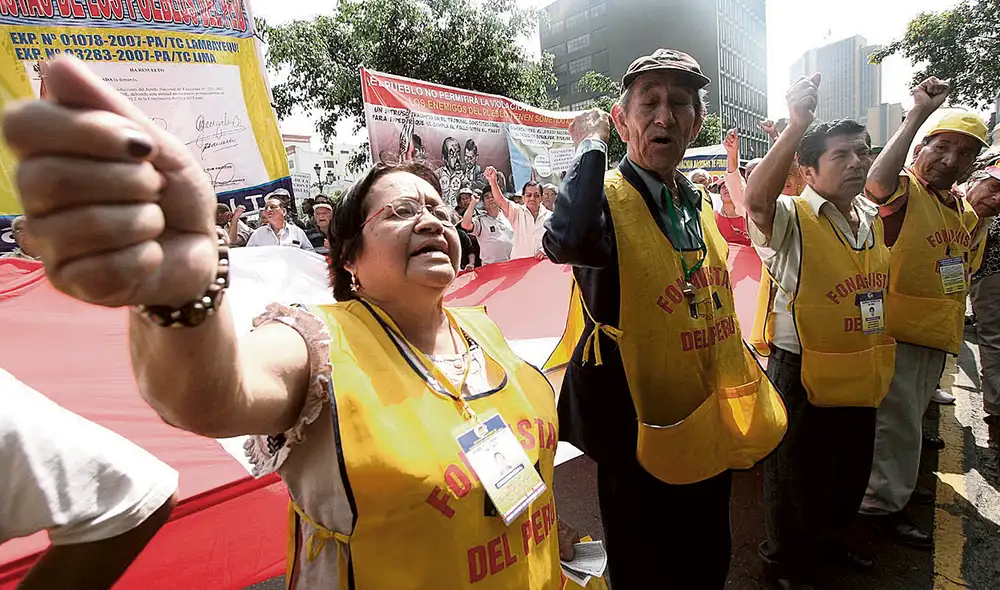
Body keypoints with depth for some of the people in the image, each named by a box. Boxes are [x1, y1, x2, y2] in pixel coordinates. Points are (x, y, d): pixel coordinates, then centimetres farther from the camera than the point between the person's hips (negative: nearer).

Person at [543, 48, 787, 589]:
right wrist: (591, 146, -27)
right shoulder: (607, 197, -17)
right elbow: (567, 241, -43)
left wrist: (746, 394, 19)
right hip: (644, 436, -7)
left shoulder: (697, 204, 6)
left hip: (709, 430, 7)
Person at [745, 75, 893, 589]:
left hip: (861, 376, 8)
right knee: (797, 478, 11)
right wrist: (798, 123, -42)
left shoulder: (874, 219, 7)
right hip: (803, 376, -7)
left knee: (851, 472, 26)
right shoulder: (792, 219, -17)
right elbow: (757, 200, -41)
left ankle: (831, 541, 53)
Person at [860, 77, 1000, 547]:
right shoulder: (904, 191, -15)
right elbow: (876, 184, -40)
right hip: (900, 332, -9)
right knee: (896, 423, 0)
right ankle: (882, 504, 16)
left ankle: (893, 487, 42)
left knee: (909, 417, 23)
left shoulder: (959, 205, 13)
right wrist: (918, 115, -38)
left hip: (937, 333, 9)